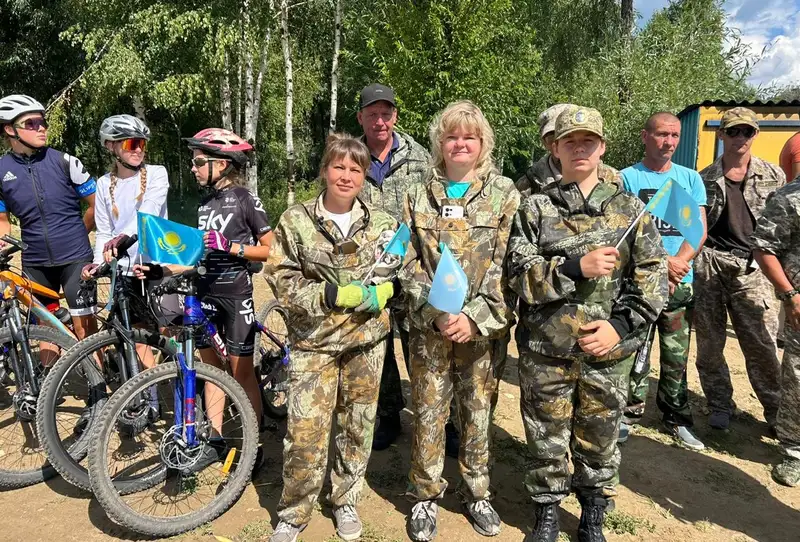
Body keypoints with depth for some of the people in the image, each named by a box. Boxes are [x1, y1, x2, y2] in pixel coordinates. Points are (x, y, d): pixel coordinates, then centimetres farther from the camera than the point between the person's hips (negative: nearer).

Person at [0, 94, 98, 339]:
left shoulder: (65, 162, -7)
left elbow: (96, 205, 1)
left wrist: (74, 236, 9)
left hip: (76, 258, -3)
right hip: (35, 263, 3)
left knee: (84, 327, -2)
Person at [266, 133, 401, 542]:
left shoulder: (382, 224, 2)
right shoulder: (295, 221, -4)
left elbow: (396, 275, 7)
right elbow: (281, 280, -8)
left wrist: (377, 294, -14)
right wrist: (333, 295, -18)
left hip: (366, 341, 2)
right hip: (313, 341, -2)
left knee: (356, 427, 14)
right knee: (304, 434, -3)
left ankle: (346, 501, 36)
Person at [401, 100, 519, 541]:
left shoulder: (504, 194, 2)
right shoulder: (419, 196, 6)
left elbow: (508, 266, -6)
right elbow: (409, 266, 1)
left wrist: (475, 317, -15)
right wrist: (437, 315, -13)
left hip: (485, 328, 0)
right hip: (429, 326, 1)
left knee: (478, 413, 11)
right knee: (428, 414, 7)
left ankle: (477, 492, 31)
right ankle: (425, 496, 25)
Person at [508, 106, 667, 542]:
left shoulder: (629, 207, 4)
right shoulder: (535, 208, 1)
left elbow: (653, 274, 0)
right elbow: (519, 274, -8)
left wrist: (621, 325, -11)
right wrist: (576, 267, -20)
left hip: (608, 352, 1)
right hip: (546, 350, -1)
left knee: (599, 439, 14)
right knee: (547, 438, 11)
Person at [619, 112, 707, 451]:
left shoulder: (690, 178, 11)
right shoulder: (629, 178, 0)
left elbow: (700, 230, 6)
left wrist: (678, 264, -11)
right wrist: (664, 263, -16)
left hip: (681, 283, 3)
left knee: (677, 357, 9)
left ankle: (677, 420, 21)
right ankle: (629, 414, 15)